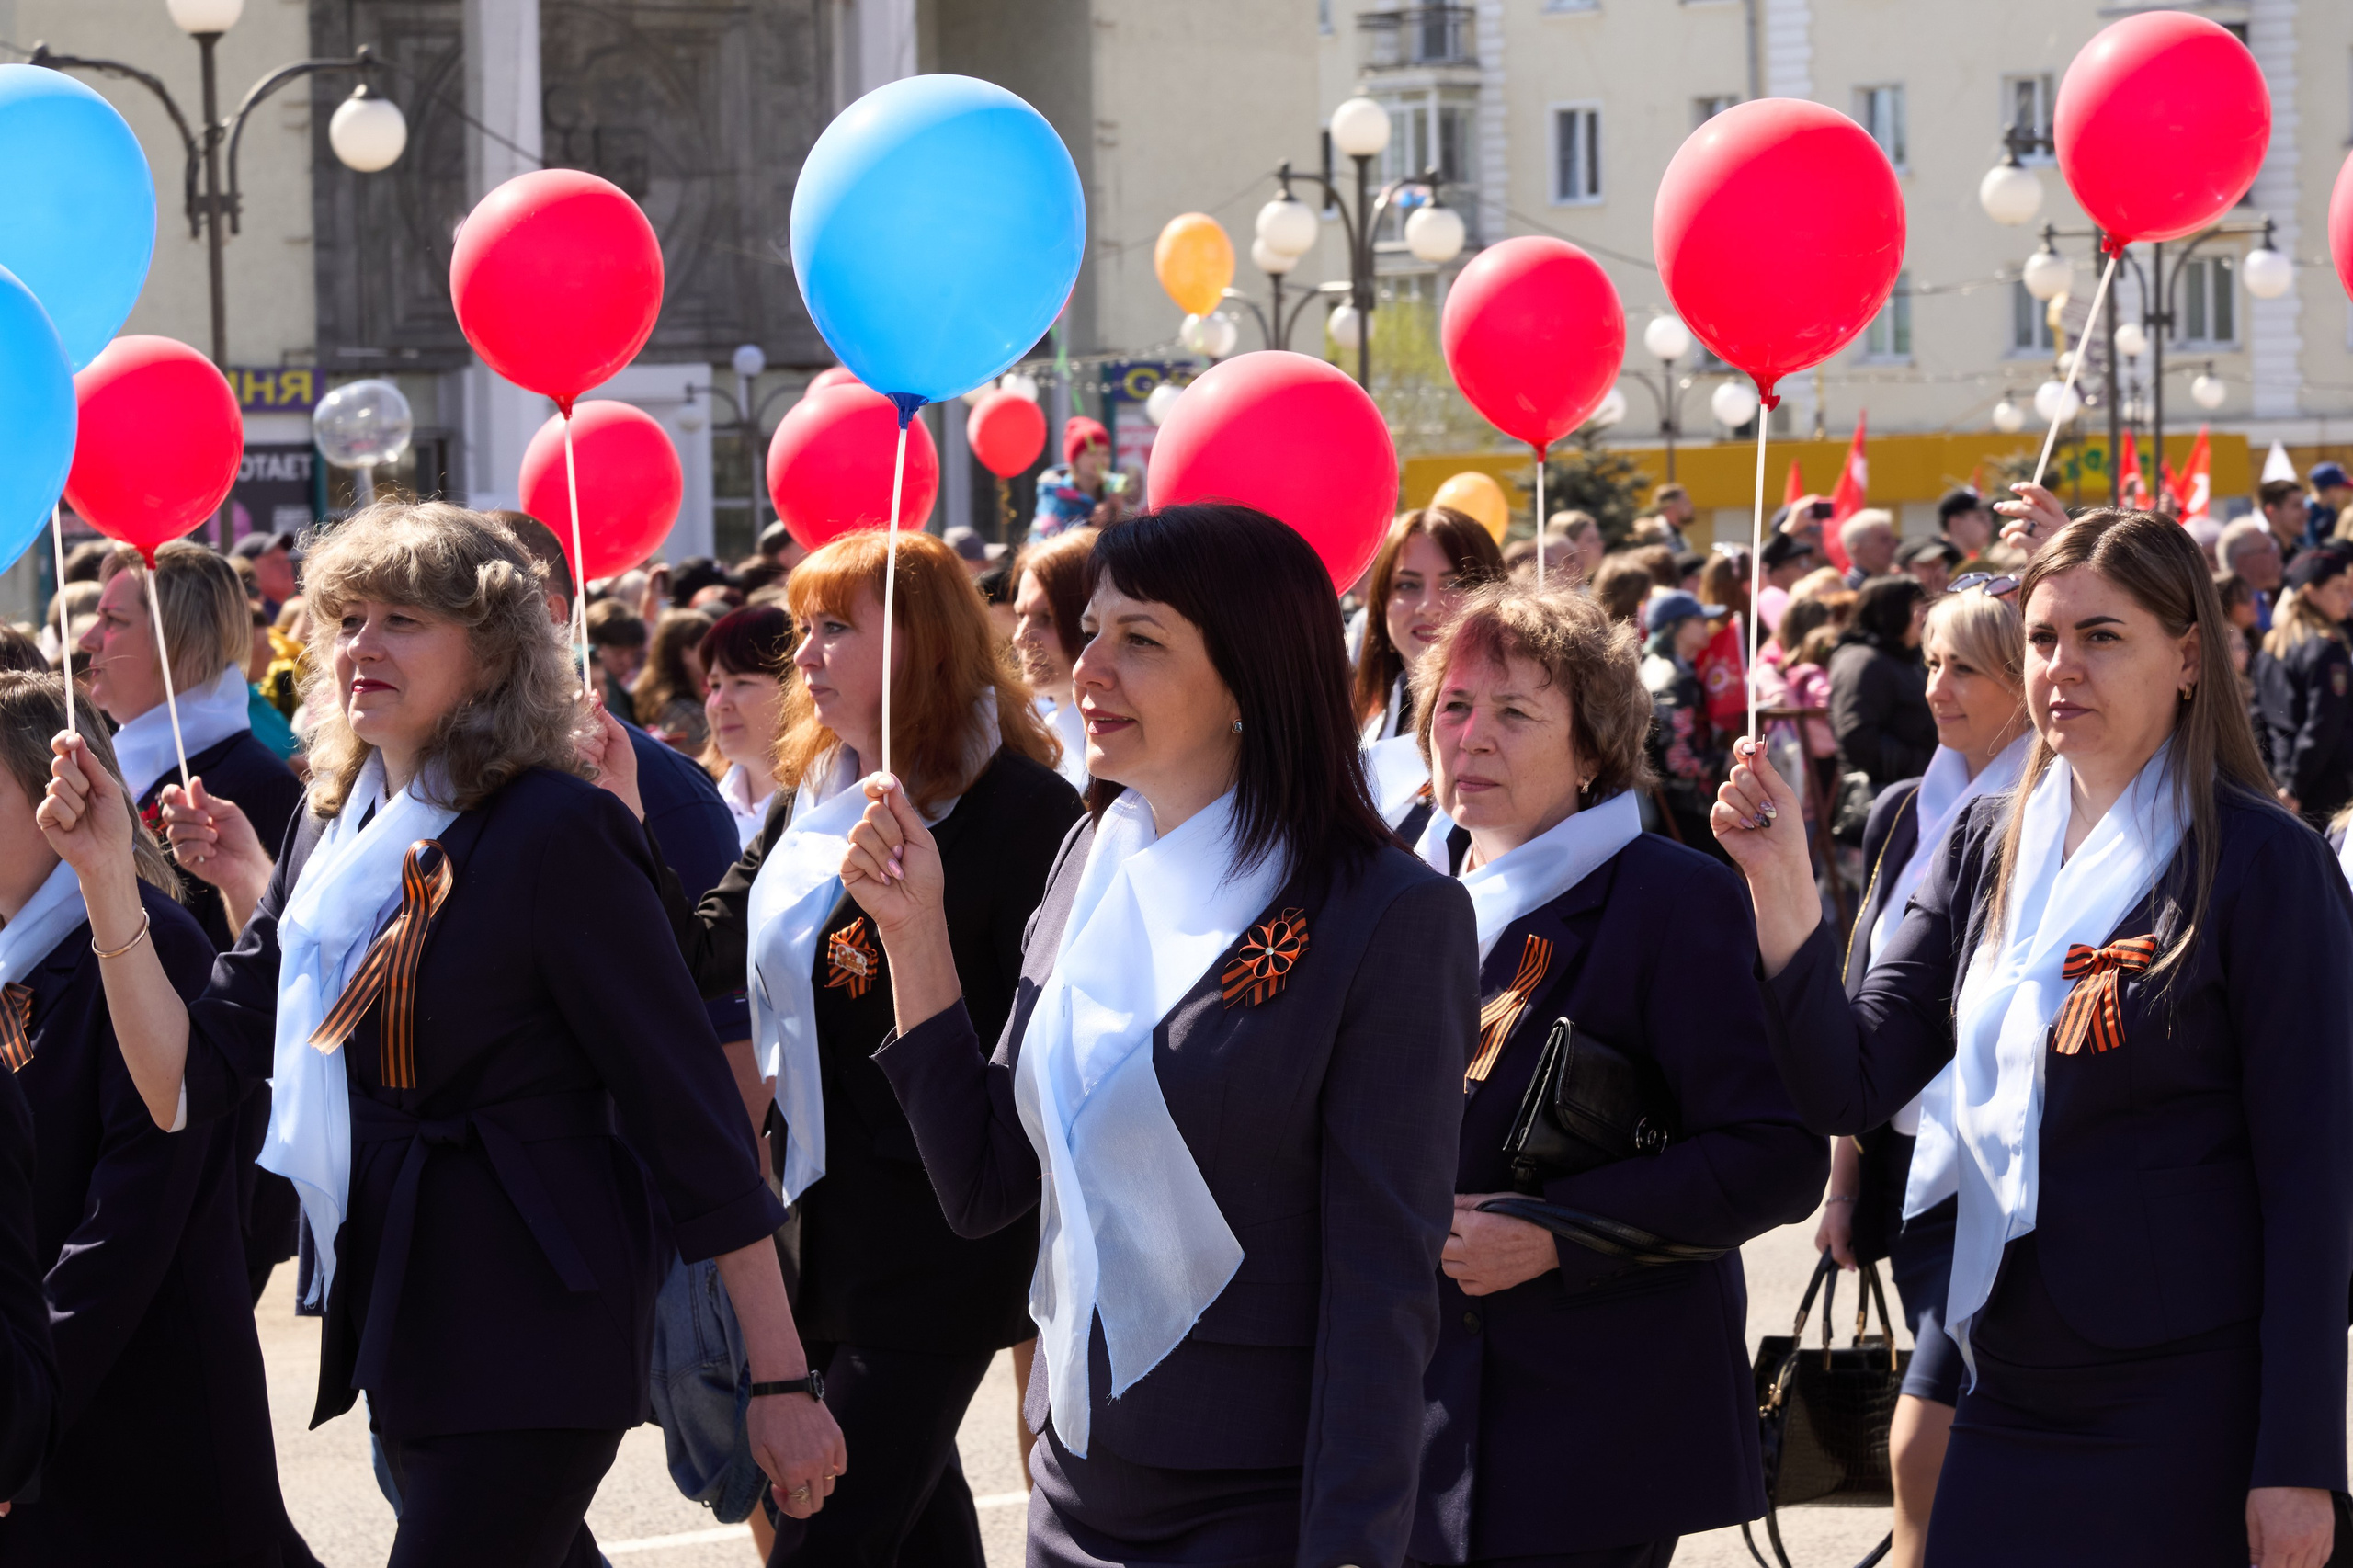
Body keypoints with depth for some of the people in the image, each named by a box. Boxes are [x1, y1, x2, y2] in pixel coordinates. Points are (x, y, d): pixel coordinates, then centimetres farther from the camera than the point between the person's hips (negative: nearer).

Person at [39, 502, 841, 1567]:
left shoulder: (553, 830, -12)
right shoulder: (331, 832, 10)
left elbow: (688, 1102, -13)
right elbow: (189, 1085, 7)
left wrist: (782, 1381, -15)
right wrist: (107, 875, -5)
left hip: (530, 1338, -7)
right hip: (398, 1327, 7)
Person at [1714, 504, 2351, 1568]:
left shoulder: (2260, 863, -8)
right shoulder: (1988, 848, 8)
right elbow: (1850, 1090, 3)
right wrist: (1781, 883, -11)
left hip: (2186, 1414, -5)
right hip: (2009, 1400, 5)